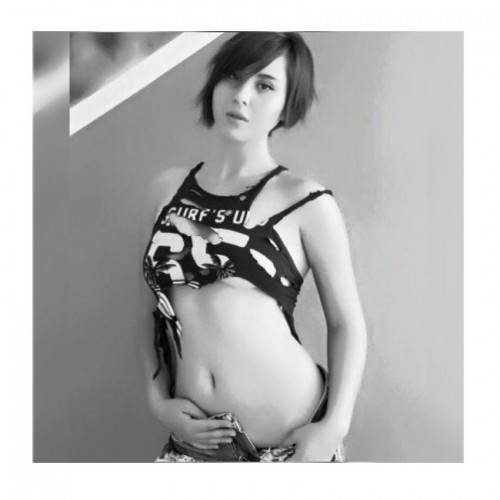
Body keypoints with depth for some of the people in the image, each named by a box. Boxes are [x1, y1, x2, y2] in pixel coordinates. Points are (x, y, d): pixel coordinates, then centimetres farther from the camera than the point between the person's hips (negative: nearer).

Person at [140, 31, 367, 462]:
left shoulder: (306, 203, -6)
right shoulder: (166, 188, 4)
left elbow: (347, 323, -1)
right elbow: (147, 303, 11)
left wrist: (335, 426, -10)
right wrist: (158, 399, 2)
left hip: (292, 439, -2)